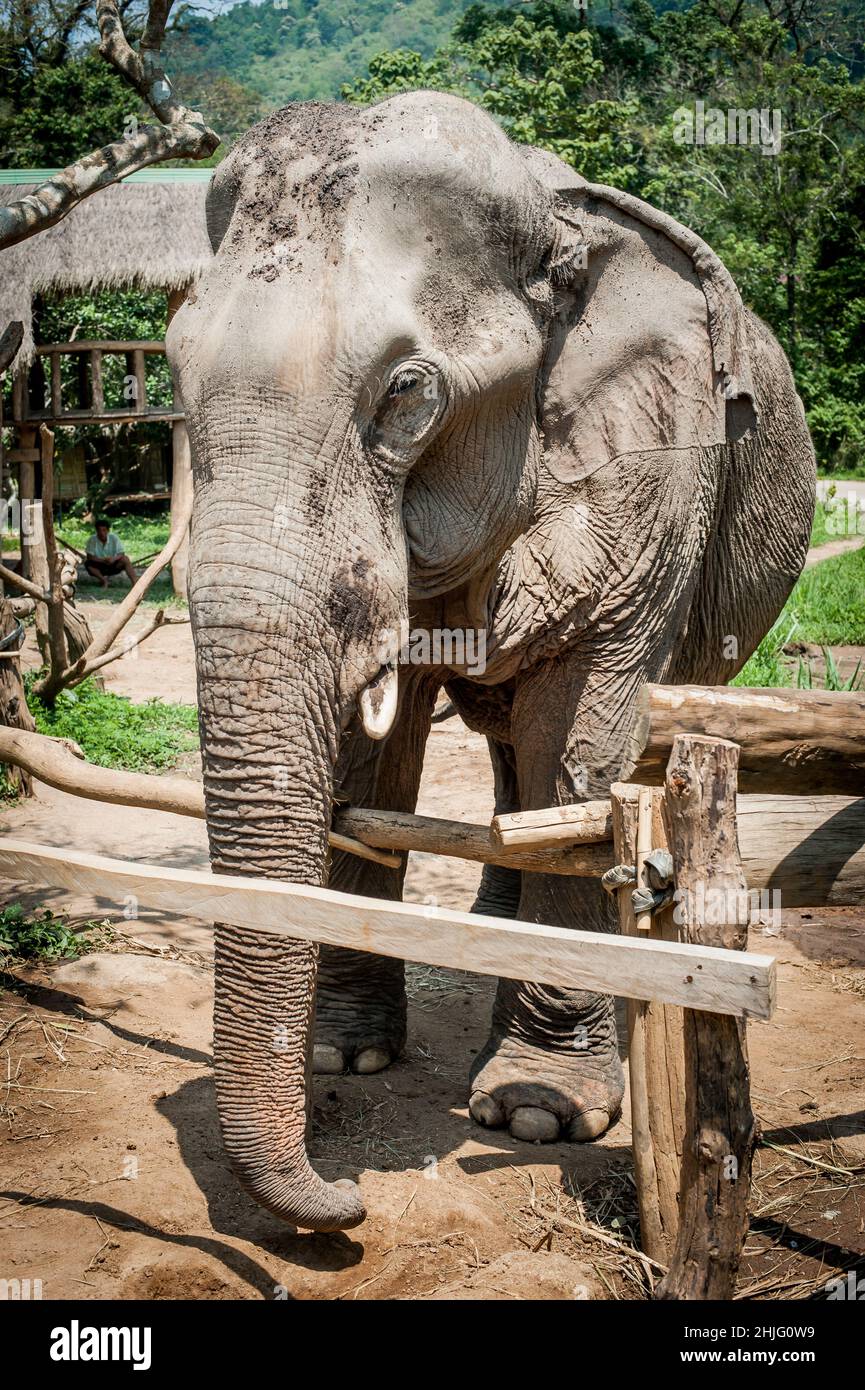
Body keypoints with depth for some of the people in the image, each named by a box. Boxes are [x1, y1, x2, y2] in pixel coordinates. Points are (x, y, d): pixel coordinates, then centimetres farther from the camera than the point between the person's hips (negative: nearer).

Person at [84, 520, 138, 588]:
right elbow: (89, 557, -17)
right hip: (99, 567, 0)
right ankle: (103, 580, -9)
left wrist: (114, 559, -38)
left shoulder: (114, 538, -15)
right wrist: (103, 560, -32)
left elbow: (121, 554, -16)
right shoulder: (92, 540, -16)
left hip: (113, 565, 0)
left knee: (125, 559, -27)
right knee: (88, 563, -28)